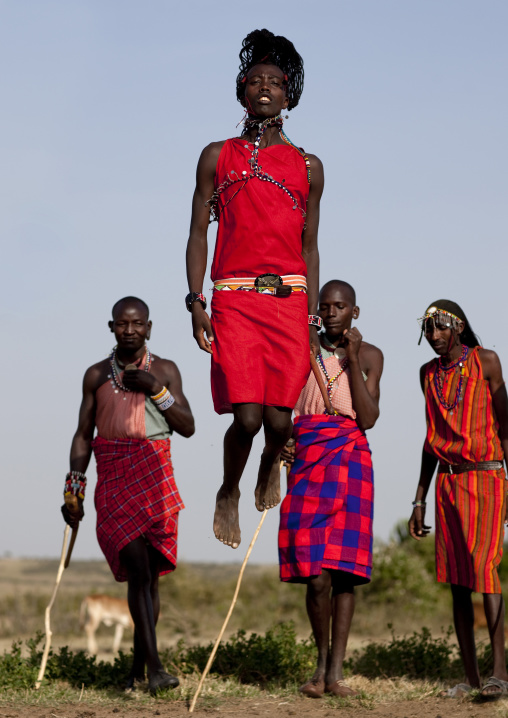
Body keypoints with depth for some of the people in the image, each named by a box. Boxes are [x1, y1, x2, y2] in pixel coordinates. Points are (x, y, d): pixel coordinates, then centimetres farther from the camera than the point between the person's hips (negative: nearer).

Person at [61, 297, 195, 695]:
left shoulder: (165, 370, 8)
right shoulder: (97, 375, 10)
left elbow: (188, 427, 2)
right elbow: (83, 435, 12)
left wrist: (157, 390, -11)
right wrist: (74, 490, 6)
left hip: (155, 479, 1)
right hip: (114, 482, -1)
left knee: (149, 575, 3)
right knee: (138, 570, -15)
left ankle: (138, 665, 16)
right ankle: (155, 666, -21)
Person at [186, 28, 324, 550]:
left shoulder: (308, 167, 15)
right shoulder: (218, 157, 12)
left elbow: (309, 247, 16)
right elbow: (198, 233, 8)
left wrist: (312, 319, 9)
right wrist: (196, 301, -3)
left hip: (290, 298, 1)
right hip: (234, 299, -1)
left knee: (280, 419, -6)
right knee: (246, 416, -14)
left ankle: (270, 468, 31)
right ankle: (228, 493, 16)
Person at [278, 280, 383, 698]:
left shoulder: (370, 356, 8)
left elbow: (368, 419, -3)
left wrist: (352, 360, -8)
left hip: (350, 459, 0)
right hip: (307, 459, 0)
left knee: (345, 570, -4)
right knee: (316, 574, -8)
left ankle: (336, 671, 1)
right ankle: (322, 661, 11)